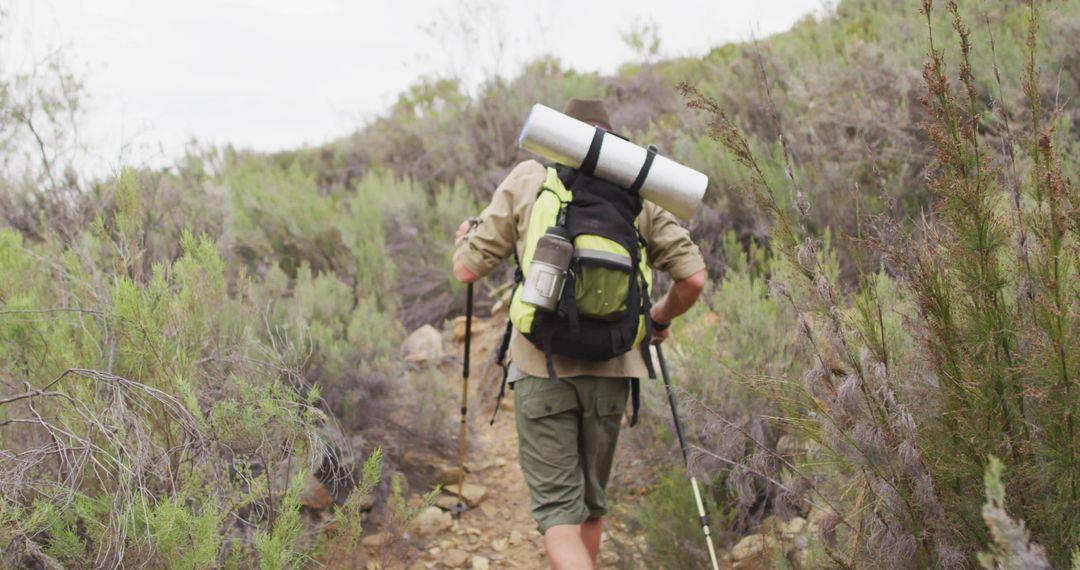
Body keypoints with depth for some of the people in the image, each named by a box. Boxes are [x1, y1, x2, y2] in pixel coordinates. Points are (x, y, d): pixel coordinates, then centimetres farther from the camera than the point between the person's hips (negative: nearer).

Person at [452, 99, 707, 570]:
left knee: (557, 506, -4)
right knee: (592, 502, 19)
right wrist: (660, 318, 21)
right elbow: (692, 277, 0)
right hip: (610, 369, 2)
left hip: (541, 366, -2)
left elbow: (468, 270, 2)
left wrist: (465, 239, 26)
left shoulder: (526, 179, 3)